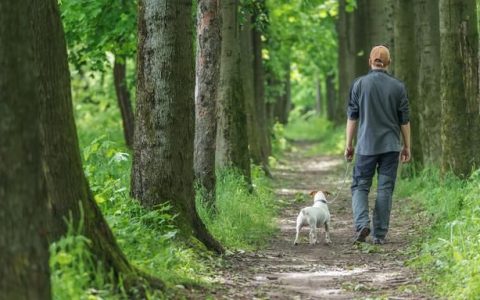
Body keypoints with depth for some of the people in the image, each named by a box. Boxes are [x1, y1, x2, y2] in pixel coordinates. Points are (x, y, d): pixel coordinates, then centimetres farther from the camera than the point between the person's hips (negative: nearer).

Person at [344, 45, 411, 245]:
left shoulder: (359, 84, -2)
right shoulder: (398, 87, 1)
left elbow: (352, 116, -1)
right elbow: (404, 120, 3)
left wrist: (348, 144, 6)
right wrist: (406, 146, 12)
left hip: (366, 145, -1)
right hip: (391, 146, 1)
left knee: (360, 186, 7)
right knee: (385, 189, 5)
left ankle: (362, 223, -15)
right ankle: (379, 234, 4)